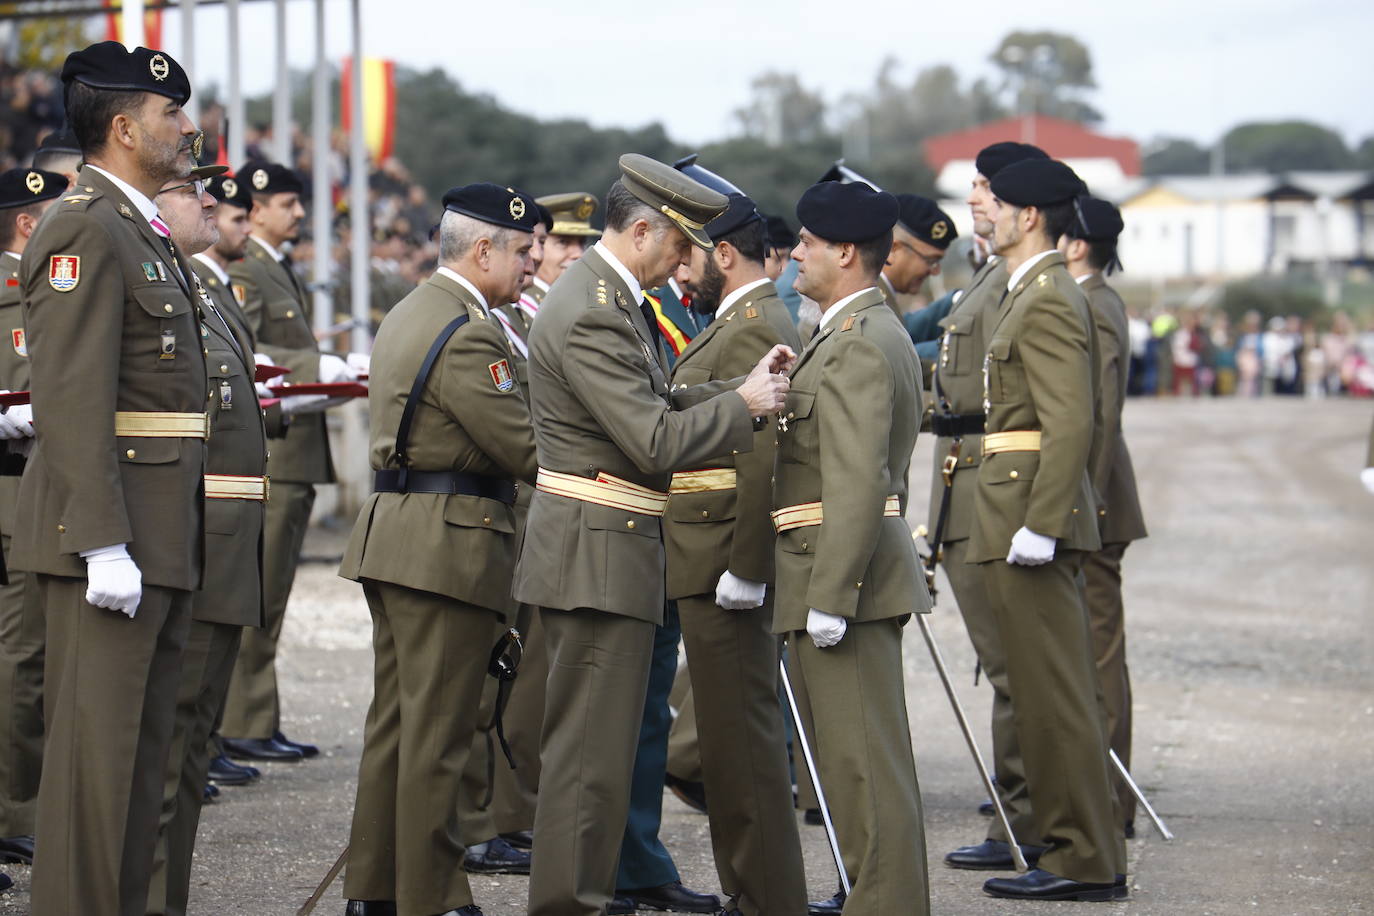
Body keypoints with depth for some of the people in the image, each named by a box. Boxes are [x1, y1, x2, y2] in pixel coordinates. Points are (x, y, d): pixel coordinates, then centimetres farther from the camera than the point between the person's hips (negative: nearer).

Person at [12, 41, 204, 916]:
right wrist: (104, 543, -24)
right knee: (96, 748, -7)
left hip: (162, 539, 10)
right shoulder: (86, 231, -13)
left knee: (144, 747, 13)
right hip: (111, 534, -10)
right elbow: (72, 400, -20)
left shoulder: (144, 234, 18)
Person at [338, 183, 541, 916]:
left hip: (395, 533, 10)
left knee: (395, 719, 14)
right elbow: (525, 449, -18)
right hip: (449, 545, -10)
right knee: (438, 733, -5)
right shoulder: (468, 334, -17)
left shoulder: (408, 314, 16)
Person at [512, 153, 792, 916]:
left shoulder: (611, 296, 13)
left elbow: (656, 407, 17)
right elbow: (657, 443, -23)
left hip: (601, 551, 11)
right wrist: (742, 404, -11)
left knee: (585, 742, 17)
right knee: (591, 747, -6)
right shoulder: (592, 314, -21)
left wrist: (743, 387, 7)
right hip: (597, 555, -11)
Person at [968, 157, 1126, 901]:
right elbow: (1077, 420, 23)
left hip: (1033, 515, -11)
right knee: (1046, 691, 14)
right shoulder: (1028, 295, 17)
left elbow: (1072, 424, -22)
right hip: (1024, 515, 11)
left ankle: (1084, 860, -2)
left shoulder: (1048, 301, -15)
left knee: (1051, 693, -6)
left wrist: (1037, 525, -25)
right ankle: (1075, 845, 20)